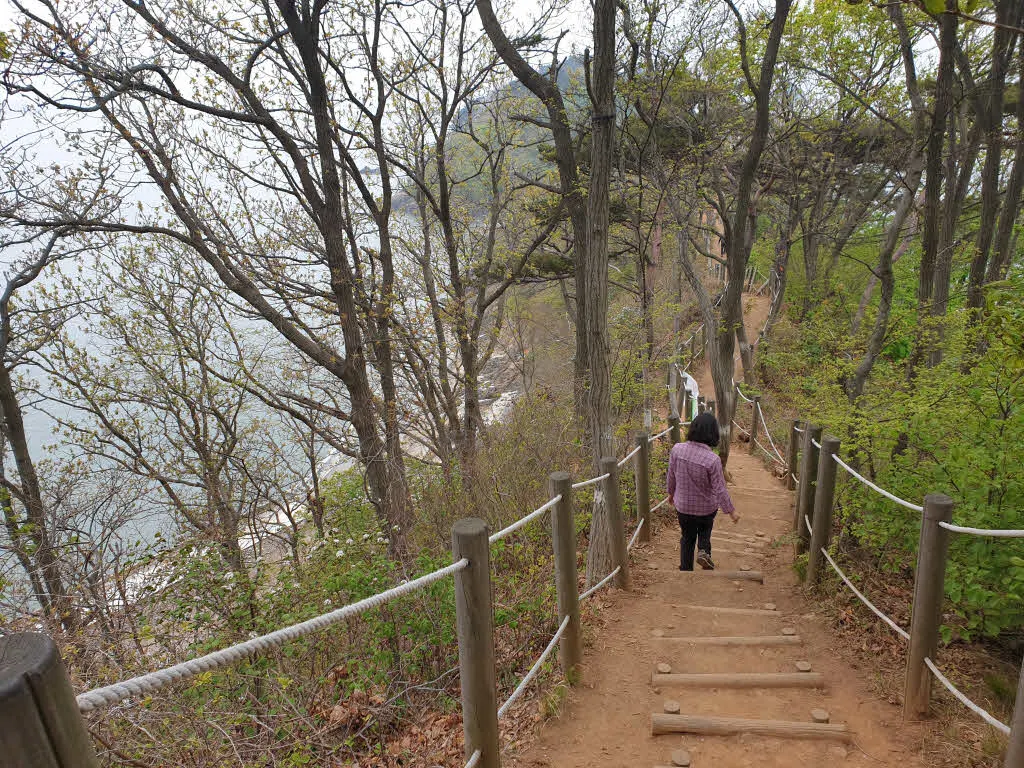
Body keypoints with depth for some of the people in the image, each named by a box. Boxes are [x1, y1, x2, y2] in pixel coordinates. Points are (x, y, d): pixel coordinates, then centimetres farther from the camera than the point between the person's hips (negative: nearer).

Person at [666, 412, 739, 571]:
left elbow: (671, 476, -4)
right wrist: (731, 511, -4)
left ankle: (685, 570, 31)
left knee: (687, 538, 24)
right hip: (706, 508, -2)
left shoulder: (677, 449, -19)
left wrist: (671, 493, 15)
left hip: (683, 506, 2)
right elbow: (720, 490, -20)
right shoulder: (712, 460, -29)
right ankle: (704, 551, 9)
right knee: (705, 529, 31)